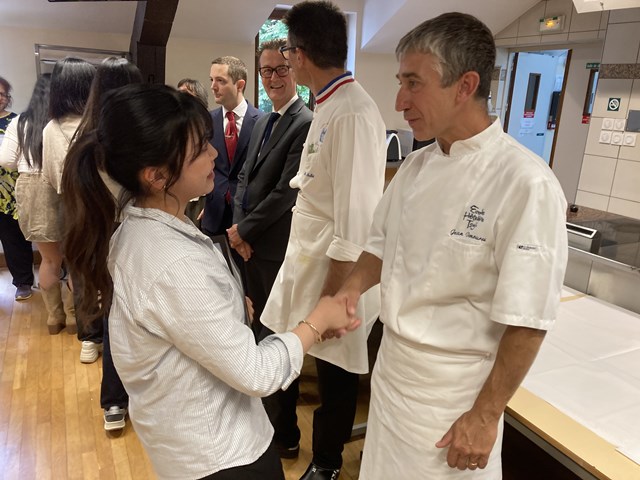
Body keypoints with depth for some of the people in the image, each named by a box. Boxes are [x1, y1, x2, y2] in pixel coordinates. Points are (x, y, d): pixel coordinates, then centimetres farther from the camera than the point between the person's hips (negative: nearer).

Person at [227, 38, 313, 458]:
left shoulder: (306, 123, -16)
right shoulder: (264, 121, 14)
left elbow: (286, 191, -20)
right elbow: (246, 176, 13)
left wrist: (244, 229, -11)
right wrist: (238, 225, -1)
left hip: (279, 249, -9)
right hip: (252, 244, 9)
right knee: (260, 332, 21)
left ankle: (286, 436, 21)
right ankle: (263, 413, 42)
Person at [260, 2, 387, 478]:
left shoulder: (352, 114, -22)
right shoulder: (327, 106, 6)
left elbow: (355, 220, -23)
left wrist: (332, 299, -18)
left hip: (334, 273, -8)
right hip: (307, 263, 8)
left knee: (334, 375, 13)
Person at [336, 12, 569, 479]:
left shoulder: (525, 183, -22)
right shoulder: (416, 166, -1)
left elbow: (527, 322, -19)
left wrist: (486, 415, -12)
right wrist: (351, 288, -6)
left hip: (454, 390, -6)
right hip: (392, 368, 7)